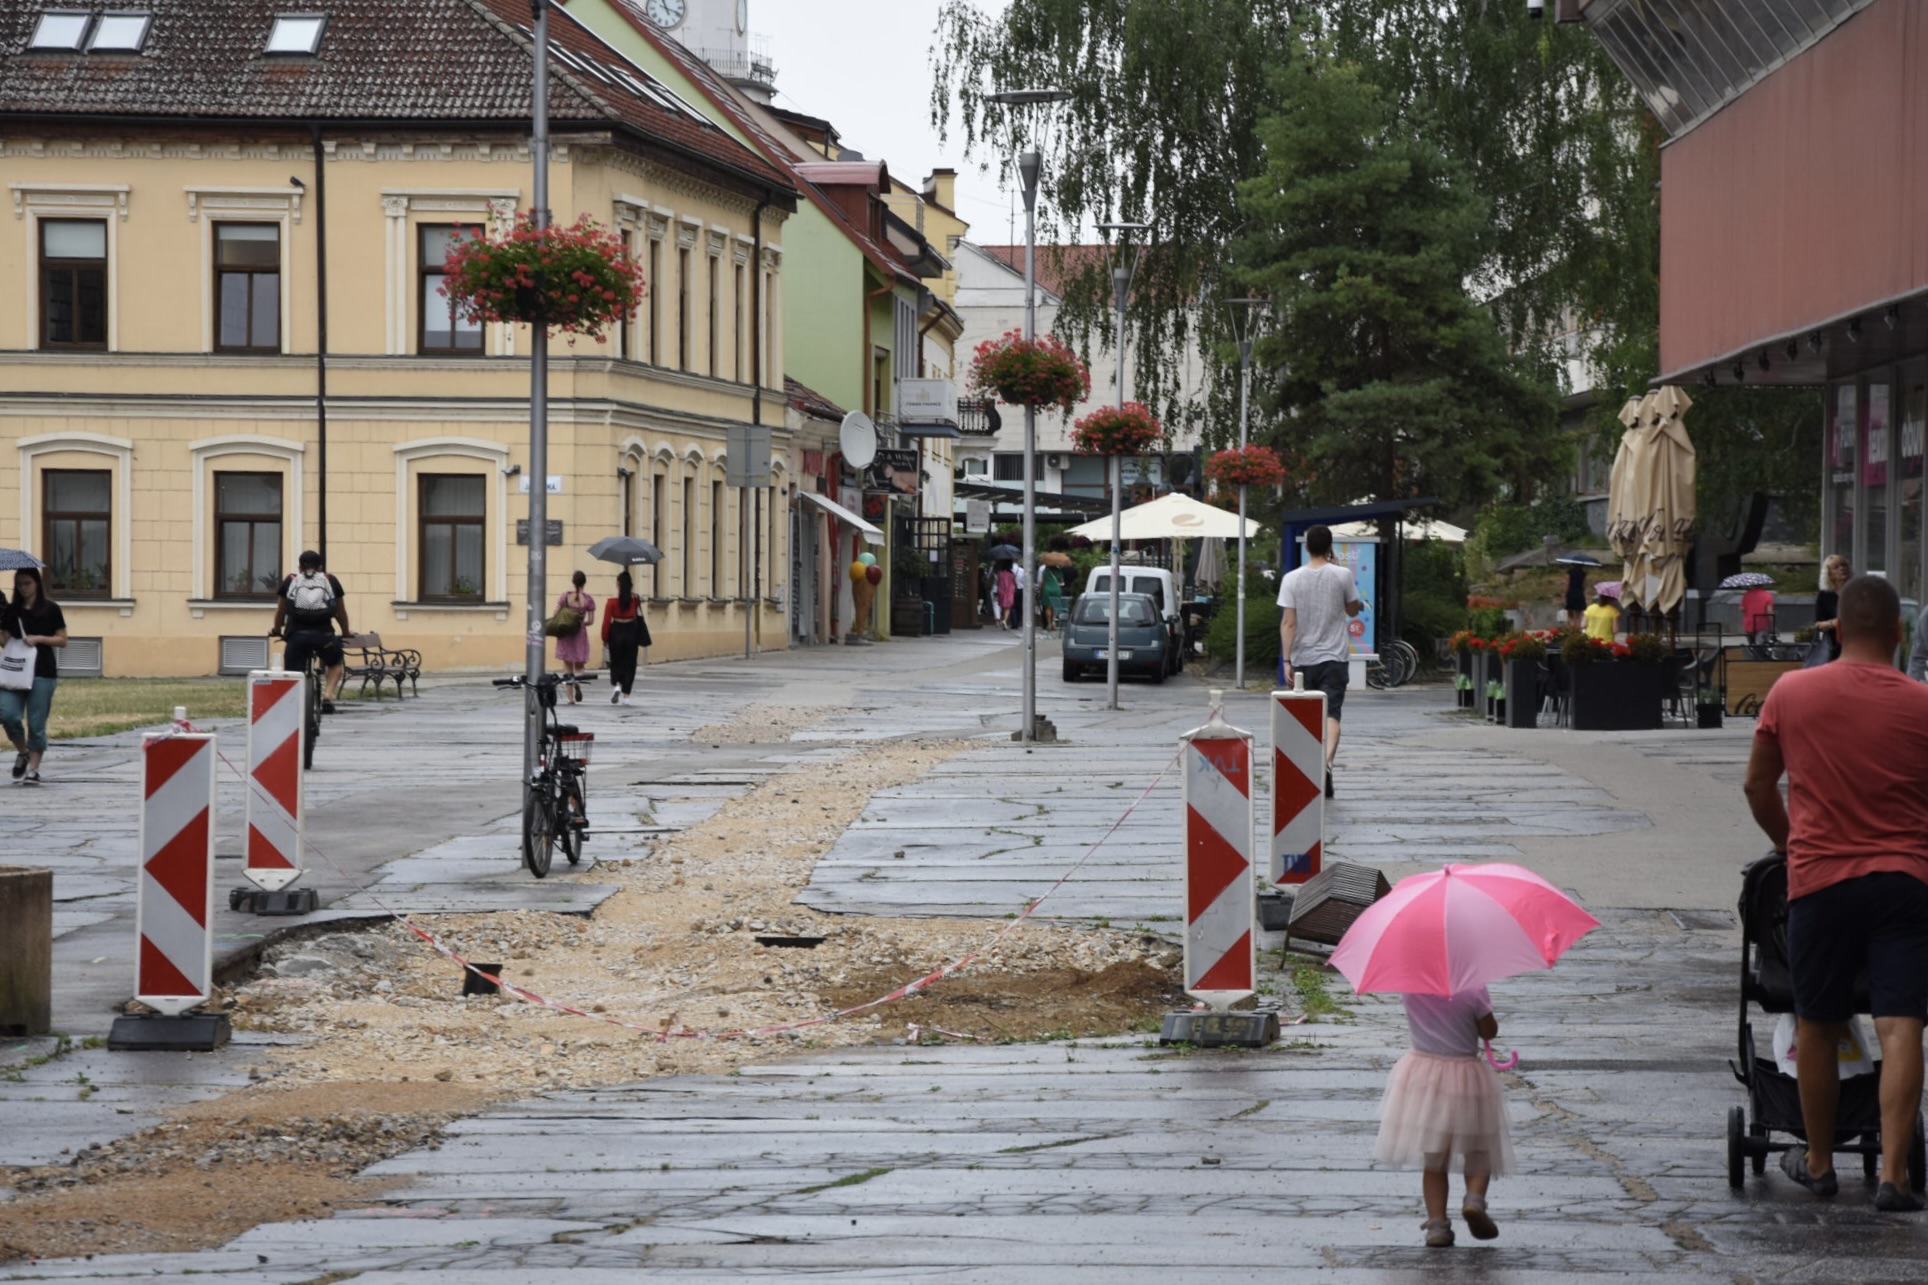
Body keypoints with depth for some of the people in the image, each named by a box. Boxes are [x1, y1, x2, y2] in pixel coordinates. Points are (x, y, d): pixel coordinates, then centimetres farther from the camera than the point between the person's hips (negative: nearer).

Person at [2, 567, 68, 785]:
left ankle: (33, 769, 6)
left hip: (42, 672, -3)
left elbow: (62, 640, 2)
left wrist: (38, 639, -12)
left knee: (36, 724, -3)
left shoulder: (50, 609, 2)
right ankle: (22, 752, 12)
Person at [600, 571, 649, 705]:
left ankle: (616, 685, -13)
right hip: (631, 632, 2)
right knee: (629, 665, 10)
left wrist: (605, 639, -1)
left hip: (616, 632, -2)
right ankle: (625, 696, 7)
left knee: (615, 663, 14)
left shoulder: (613, 601, -11)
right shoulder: (635, 600, -3)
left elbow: (607, 621, -10)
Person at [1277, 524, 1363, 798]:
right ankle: (1327, 762, -29)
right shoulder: (1342, 575, -4)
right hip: (1334, 657, -1)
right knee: (1331, 713, -6)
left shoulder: (1292, 579, -3)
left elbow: (1288, 623, -7)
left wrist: (1287, 660, -5)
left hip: (1303, 659, 1)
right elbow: (1353, 610, 11)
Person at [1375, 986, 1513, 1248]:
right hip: (1466, 1078, -2)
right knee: (1479, 1150, 13)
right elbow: (1489, 1031, -6)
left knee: (1433, 1160, 9)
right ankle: (1475, 1198, -14)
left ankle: (1437, 1224, 1)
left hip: (1422, 1078, 2)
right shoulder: (1472, 989, -16)